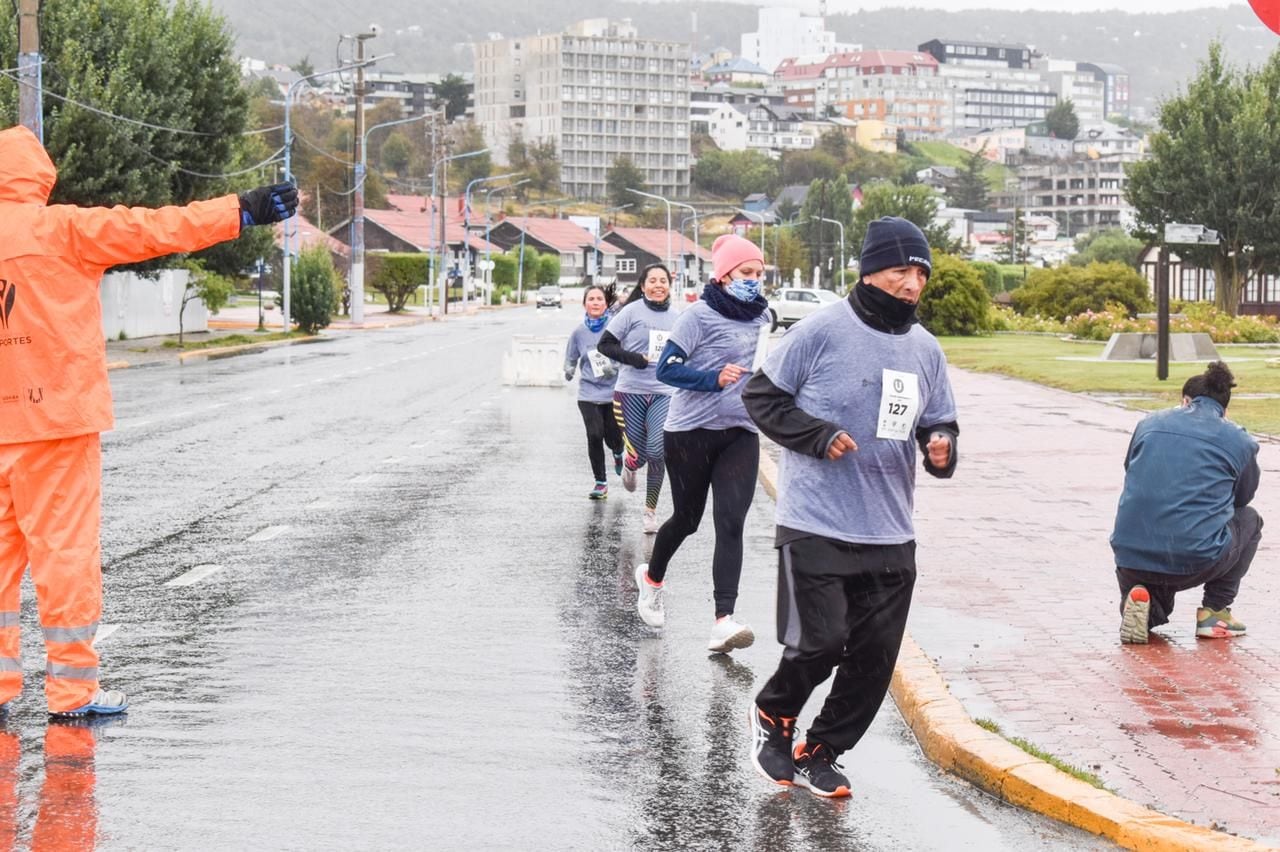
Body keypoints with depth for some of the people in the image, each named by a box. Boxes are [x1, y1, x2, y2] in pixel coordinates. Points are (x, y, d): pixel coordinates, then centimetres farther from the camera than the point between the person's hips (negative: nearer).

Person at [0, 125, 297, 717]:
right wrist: (242, 211, -6)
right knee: (66, 546, 0)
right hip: (57, 416, -5)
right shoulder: (58, 229, -8)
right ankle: (72, 687, 4)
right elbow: (150, 229, -9)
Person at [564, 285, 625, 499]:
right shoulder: (579, 332, 2)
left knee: (613, 436, 1)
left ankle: (618, 454, 41)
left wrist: (616, 366, -19)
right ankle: (600, 483, 4)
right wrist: (569, 371, -6)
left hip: (614, 391, -1)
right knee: (594, 435, -11)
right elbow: (571, 359, 14)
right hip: (589, 393, 1)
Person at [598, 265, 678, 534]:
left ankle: (651, 510, 5)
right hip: (631, 391, -2)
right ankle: (629, 466, 40)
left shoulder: (676, 317, 10)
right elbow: (605, 344, -4)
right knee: (638, 452, 0)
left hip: (664, 393, 2)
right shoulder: (632, 311, -4)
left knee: (657, 452, -11)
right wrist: (632, 358, -16)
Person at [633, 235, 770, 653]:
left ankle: (723, 622, -19)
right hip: (691, 431, -4)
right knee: (687, 519, 11)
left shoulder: (761, 317, 7)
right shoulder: (700, 315, -11)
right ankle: (652, 577, 43)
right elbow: (667, 369, -14)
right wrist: (714, 378, -26)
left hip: (740, 434, 4)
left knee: (731, 521, -11)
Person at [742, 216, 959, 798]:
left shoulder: (926, 349, 9)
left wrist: (942, 446, -6)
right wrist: (818, 435, -15)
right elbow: (762, 396, -2)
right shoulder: (822, 331, -8)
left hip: (891, 536, 6)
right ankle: (773, 715, 21)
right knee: (820, 643, -10)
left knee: (875, 657, 4)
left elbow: (938, 422, 18)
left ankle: (819, 754, 23)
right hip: (815, 526, -5)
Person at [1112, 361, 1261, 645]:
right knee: (1249, 520, 31)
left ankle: (1142, 598, 0)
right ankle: (1214, 611, 19)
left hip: (1131, 555, 3)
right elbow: (1242, 498, 23)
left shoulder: (1149, 424, 13)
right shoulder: (1240, 442, 7)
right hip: (1198, 561, -3)